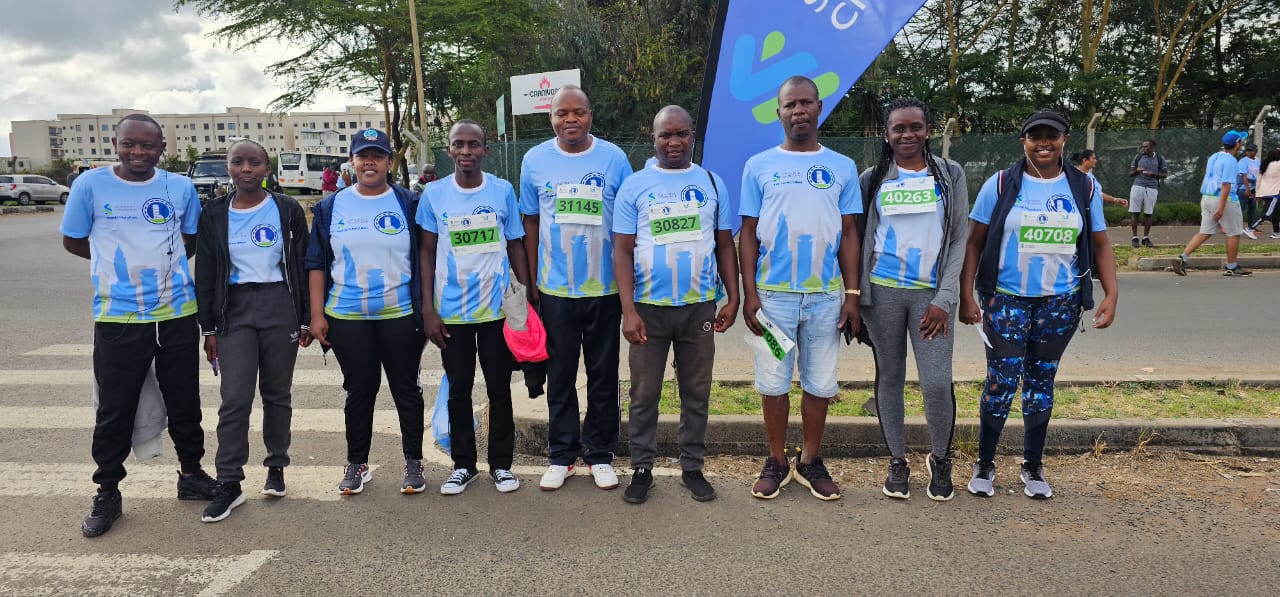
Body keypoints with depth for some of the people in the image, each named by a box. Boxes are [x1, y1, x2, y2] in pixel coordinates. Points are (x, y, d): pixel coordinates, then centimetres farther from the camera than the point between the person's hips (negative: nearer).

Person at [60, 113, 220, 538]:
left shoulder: (181, 188, 2)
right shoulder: (91, 184, -4)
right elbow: (73, 242, 6)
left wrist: (160, 263, 3)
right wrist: (122, 265, 5)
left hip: (177, 315, 2)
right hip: (118, 319, -2)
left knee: (185, 404, 13)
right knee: (114, 411, 6)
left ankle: (192, 474, 31)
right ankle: (107, 492, 22)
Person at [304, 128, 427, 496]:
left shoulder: (407, 204, 1)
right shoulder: (331, 207, 6)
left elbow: (423, 260, 1)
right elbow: (317, 263, 7)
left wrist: (425, 309, -4)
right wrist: (317, 315, 1)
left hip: (400, 315, -1)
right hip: (347, 317, 1)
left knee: (407, 390, 7)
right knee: (359, 391, 10)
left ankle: (413, 462, 21)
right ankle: (356, 464, 25)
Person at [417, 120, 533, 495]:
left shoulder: (503, 191, -2)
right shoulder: (434, 195, -2)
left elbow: (515, 246, 5)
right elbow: (427, 251, 3)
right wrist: (427, 309, -2)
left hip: (497, 308, 0)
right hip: (451, 311, 1)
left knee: (499, 387, 8)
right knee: (458, 389, 10)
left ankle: (501, 464, 23)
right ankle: (463, 465, 25)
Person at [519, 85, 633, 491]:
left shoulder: (613, 158, -3)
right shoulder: (535, 160, 1)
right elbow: (531, 224, 8)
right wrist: (531, 283, 6)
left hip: (605, 288, 0)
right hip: (555, 289, 1)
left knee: (603, 375, 9)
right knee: (560, 377, 9)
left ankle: (600, 454, 24)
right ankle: (561, 456, 23)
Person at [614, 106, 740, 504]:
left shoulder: (712, 184, 7)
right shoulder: (634, 186, 1)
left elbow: (725, 246, 10)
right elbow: (622, 251, -2)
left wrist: (733, 298, 1)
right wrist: (629, 311, -10)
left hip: (700, 307, 2)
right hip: (649, 307, -1)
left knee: (697, 393, 10)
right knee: (644, 394, 7)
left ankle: (692, 468, 24)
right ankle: (642, 468, 21)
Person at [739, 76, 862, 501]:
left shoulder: (842, 168, 7)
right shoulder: (759, 166, 3)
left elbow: (849, 234, 8)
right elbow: (748, 234, 3)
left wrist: (852, 294, 0)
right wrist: (750, 293, -5)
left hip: (826, 295, 1)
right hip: (773, 294, -1)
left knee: (821, 383, 8)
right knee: (774, 382, 6)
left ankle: (811, 462, 23)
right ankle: (776, 462, 21)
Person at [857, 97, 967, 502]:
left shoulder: (950, 175, 5)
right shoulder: (873, 179, 6)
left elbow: (958, 240, 2)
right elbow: (860, 239, 9)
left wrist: (944, 299, -6)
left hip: (931, 294, -1)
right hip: (882, 292, 1)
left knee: (937, 382, -8)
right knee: (889, 377, 8)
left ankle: (940, 460, 18)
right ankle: (897, 461, 24)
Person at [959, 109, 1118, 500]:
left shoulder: (1084, 188, 4)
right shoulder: (1001, 185, -3)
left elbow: (1100, 246, 8)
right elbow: (974, 243, -3)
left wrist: (1111, 294, -4)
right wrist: (966, 296, -10)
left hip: (1059, 302, 3)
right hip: (1006, 299, -2)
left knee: (1041, 380, 12)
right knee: (1002, 381, -4)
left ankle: (1033, 467, 26)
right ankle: (984, 464, 15)